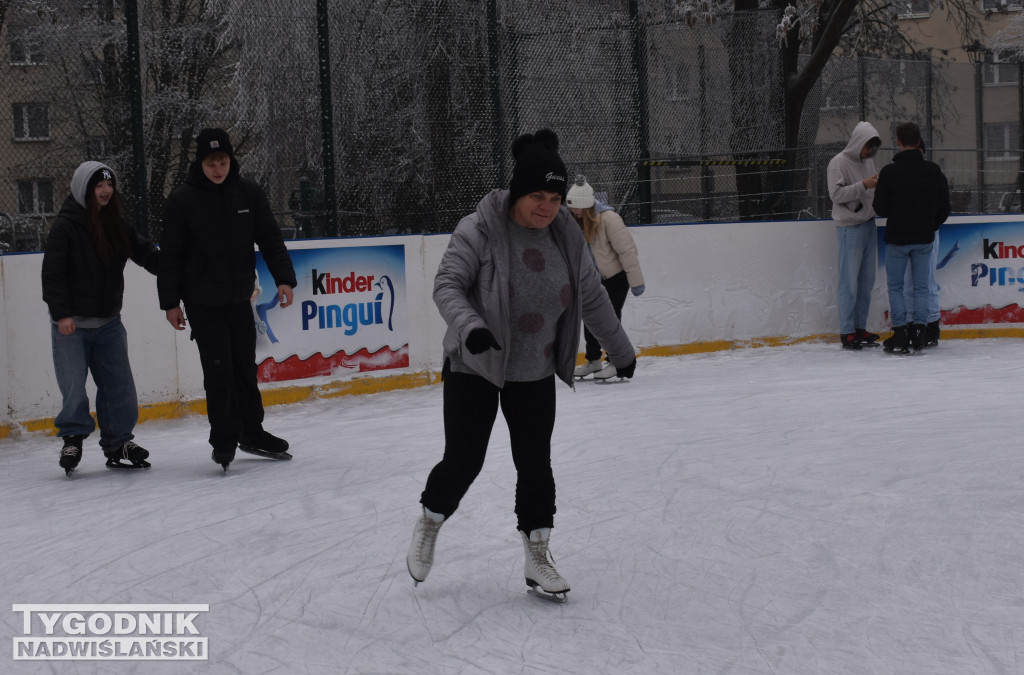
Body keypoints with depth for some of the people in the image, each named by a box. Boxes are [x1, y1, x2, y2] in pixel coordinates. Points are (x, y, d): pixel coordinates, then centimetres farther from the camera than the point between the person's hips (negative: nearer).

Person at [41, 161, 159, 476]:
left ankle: (118, 442, 18)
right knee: (73, 386, -5)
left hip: (108, 320, 5)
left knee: (119, 384, 7)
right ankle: (72, 437, 16)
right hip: (72, 323, -5)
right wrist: (61, 313, -18)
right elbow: (53, 273, -13)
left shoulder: (117, 223, 6)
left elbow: (144, 252, 9)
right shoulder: (66, 225, -11)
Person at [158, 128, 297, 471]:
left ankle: (252, 432, 23)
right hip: (202, 301, -3)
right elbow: (171, 254, -3)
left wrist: (283, 278, -6)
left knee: (245, 366, 10)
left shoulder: (249, 193, 0)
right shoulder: (182, 199, -7)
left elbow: (270, 239, 5)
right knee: (218, 369, -5)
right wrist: (170, 302, -5)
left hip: (240, 297, 3)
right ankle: (224, 440, 5)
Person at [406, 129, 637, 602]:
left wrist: (621, 351, 16)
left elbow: (593, 300, 8)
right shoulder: (480, 229, -17)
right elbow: (447, 285, -18)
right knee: (463, 461, -1)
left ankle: (537, 559, 18)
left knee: (535, 465, 3)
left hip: (535, 375, 4)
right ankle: (430, 522, 29)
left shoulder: (567, 237, -3)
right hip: (474, 368, -4)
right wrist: (469, 326, -37)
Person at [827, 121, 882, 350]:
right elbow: (836, 193, -16)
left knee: (867, 279, 9)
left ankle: (860, 327, 17)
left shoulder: (868, 161, 15)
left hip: (869, 225, 7)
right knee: (849, 281, -6)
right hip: (850, 228, -7)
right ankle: (846, 331, -1)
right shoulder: (839, 162, -7)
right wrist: (863, 185, -22)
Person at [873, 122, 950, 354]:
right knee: (922, 286, 11)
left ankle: (900, 337, 0)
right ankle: (918, 334, 9)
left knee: (895, 286, 6)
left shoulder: (889, 171, -13)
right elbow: (944, 207, 4)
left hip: (897, 239, -3)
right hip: (924, 239, 3)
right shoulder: (934, 171, -1)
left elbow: (880, 209, -9)